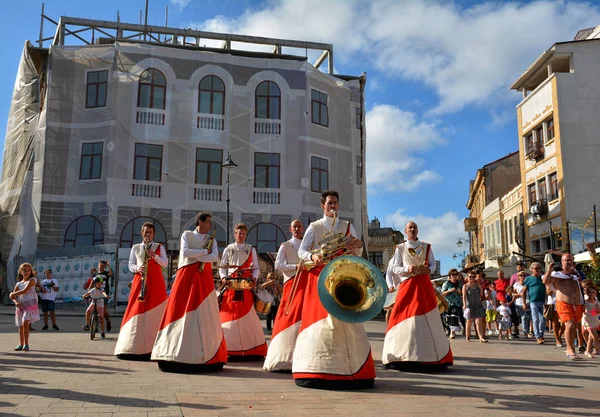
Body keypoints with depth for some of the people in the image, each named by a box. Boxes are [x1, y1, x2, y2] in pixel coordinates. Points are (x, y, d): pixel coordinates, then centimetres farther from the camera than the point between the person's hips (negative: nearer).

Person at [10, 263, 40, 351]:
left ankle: (26, 344, -14)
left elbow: (24, 291, -12)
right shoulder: (18, 284, 13)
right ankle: (21, 344, 22)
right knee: (20, 326, 9)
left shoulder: (32, 280, -1)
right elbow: (13, 297, 8)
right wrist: (16, 302, -14)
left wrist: (12, 294, 1)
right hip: (20, 306, 5)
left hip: (30, 305, -5)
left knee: (25, 323, -20)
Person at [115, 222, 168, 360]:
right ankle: (134, 347, -7)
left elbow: (165, 263, 4)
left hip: (156, 282, -1)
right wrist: (138, 268, -10)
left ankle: (153, 347, -8)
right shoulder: (136, 248, 17)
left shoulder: (159, 247, 14)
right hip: (140, 280, 1)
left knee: (155, 312, -8)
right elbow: (130, 265, 12)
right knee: (137, 311, -8)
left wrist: (154, 256, -13)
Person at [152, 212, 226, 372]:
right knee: (181, 313, -6)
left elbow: (215, 257, -3)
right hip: (186, 278, -2)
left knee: (204, 316, -2)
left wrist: (196, 256, -11)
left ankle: (206, 357, 2)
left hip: (204, 280, 2)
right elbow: (185, 253, -10)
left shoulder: (212, 239, 14)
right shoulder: (187, 235, 7)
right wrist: (205, 252, -5)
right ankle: (175, 355, 1)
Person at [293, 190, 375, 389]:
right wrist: (312, 257, -23)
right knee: (319, 318, -6)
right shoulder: (314, 227, 7)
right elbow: (301, 251, -1)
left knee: (344, 318, -3)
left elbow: (356, 254, 8)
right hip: (320, 276, -1)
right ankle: (318, 369, -2)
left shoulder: (348, 226, 13)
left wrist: (358, 246, -15)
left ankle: (348, 367, 2)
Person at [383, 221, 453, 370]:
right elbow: (394, 268, 6)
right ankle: (405, 355, -4)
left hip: (424, 285, 2)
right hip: (407, 285, -1)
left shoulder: (426, 247, 14)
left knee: (428, 319, -4)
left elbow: (433, 264, 14)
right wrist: (407, 269, -12)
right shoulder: (400, 248, 10)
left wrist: (429, 270, -9)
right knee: (405, 318, -9)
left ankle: (429, 356, 1)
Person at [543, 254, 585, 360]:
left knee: (574, 327, 11)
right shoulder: (557, 275, 0)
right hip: (564, 304, -6)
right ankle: (570, 349, -12)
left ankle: (570, 349, 25)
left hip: (577, 306, 6)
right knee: (570, 325, -20)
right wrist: (549, 271, -30)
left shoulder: (575, 274, 17)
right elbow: (545, 281, -17)